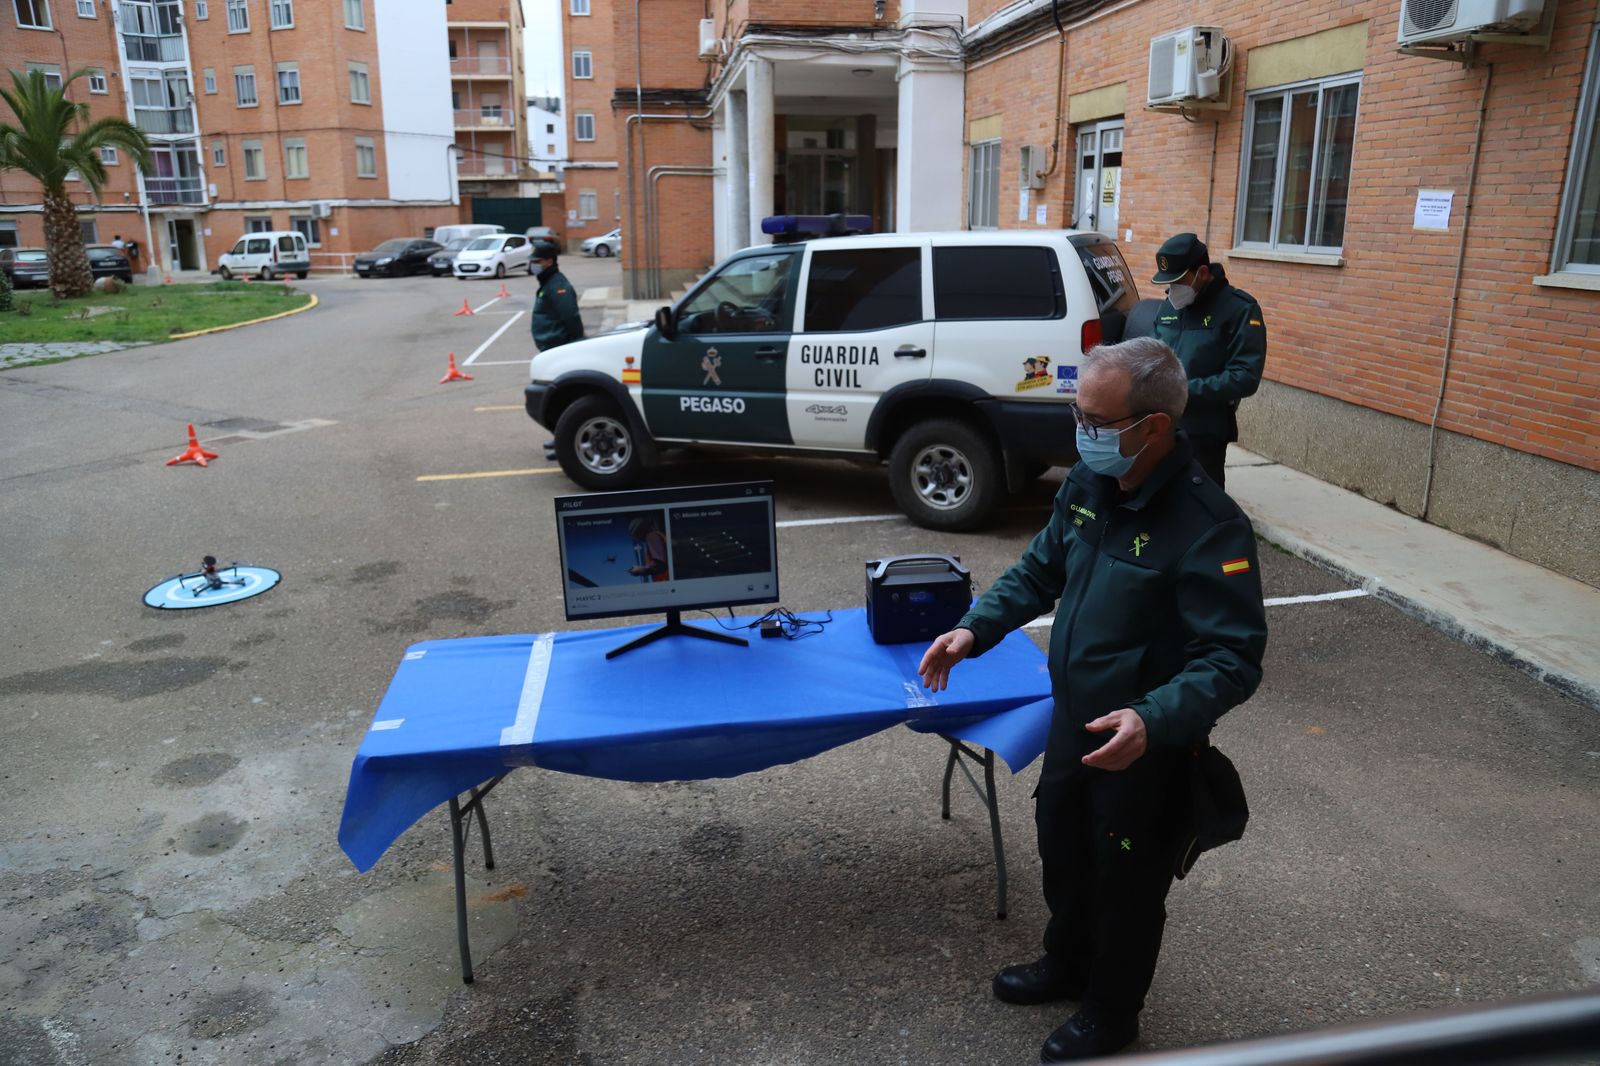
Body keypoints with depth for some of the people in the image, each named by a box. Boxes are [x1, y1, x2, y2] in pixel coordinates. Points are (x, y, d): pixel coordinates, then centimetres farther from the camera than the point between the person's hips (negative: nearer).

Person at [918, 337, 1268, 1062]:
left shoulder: (1209, 525, -28)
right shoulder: (1087, 484, -6)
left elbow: (1234, 657, -27)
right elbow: (1040, 569, 9)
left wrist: (1154, 720, -42)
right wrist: (976, 629, -5)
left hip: (1145, 747, -7)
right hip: (1072, 719, 7)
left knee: (1126, 884, 15)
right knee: (1061, 848, 26)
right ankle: (1067, 963, 54)